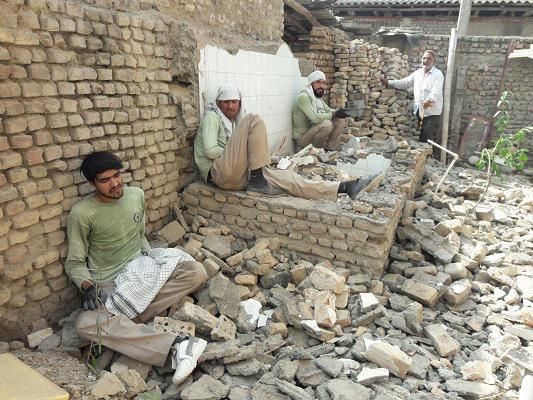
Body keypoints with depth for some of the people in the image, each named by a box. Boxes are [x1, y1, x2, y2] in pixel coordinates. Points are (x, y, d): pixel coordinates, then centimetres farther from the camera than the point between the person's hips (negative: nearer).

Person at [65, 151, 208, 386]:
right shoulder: (81, 214, -10)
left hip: (143, 268, 3)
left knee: (196, 272, -20)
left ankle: (130, 317, -19)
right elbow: (75, 263, -4)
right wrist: (88, 286, -23)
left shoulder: (136, 194, 3)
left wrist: (151, 257, 0)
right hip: (109, 284, -3)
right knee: (86, 324, -34)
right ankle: (175, 346, -41)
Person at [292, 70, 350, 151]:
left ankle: (331, 149, -1)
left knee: (341, 120, 2)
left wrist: (339, 112, -10)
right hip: (302, 138, -9)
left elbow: (328, 111, 14)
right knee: (326, 124, -32)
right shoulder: (304, 97, -18)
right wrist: (334, 114, -18)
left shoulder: (318, 97, 12)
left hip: (314, 133, 9)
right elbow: (315, 118, -28)